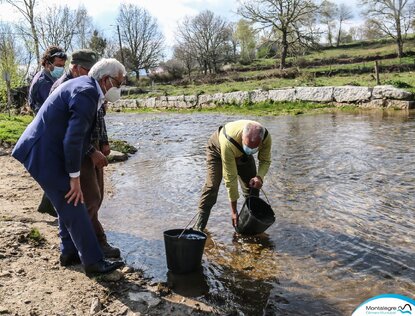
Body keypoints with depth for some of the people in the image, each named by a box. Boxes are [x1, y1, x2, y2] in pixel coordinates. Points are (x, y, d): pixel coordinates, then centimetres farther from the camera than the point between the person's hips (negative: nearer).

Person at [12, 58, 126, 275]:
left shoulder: (85, 87, 11)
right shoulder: (86, 93, -20)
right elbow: (73, 140, -25)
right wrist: (75, 177, -18)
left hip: (45, 151, 10)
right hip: (45, 155, -10)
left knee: (68, 205, 18)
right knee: (73, 208, -3)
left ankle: (70, 253, 31)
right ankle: (93, 261, 7)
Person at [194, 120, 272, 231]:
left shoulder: (266, 137, -33)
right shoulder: (228, 142, -46)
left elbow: (265, 161, -14)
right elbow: (230, 177, -40)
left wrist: (259, 177, -38)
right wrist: (234, 210, -33)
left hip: (243, 155, 5)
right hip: (218, 149, -5)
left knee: (253, 185, -2)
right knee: (212, 185, -18)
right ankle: (199, 227, -13)